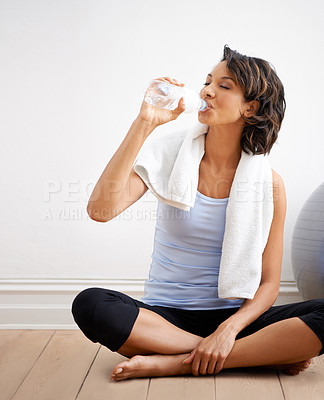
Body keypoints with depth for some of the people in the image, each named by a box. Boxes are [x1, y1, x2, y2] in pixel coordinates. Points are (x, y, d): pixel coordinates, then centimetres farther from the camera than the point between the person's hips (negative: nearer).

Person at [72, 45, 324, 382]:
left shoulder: (268, 183, -2)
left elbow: (268, 284, -2)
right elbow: (100, 210, -19)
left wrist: (228, 330, -21)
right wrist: (145, 123, -20)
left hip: (232, 317, 0)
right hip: (164, 315, 1)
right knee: (90, 304, -30)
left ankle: (177, 363, -22)